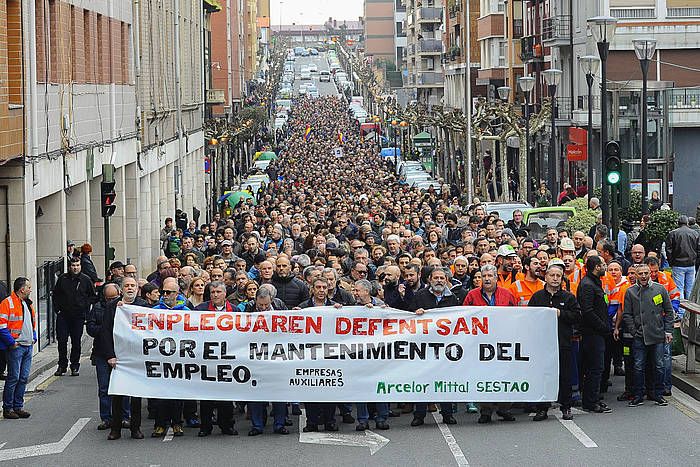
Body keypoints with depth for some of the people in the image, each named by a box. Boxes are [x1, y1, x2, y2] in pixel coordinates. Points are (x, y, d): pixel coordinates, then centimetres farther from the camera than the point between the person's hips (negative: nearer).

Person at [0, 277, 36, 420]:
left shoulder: (28, 304, 17)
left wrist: (34, 338, 17)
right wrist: (12, 342, -16)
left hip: (28, 346, 8)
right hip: (16, 347, -8)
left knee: (24, 378, 9)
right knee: (13, 378, -6)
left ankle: (18, 407, 16)